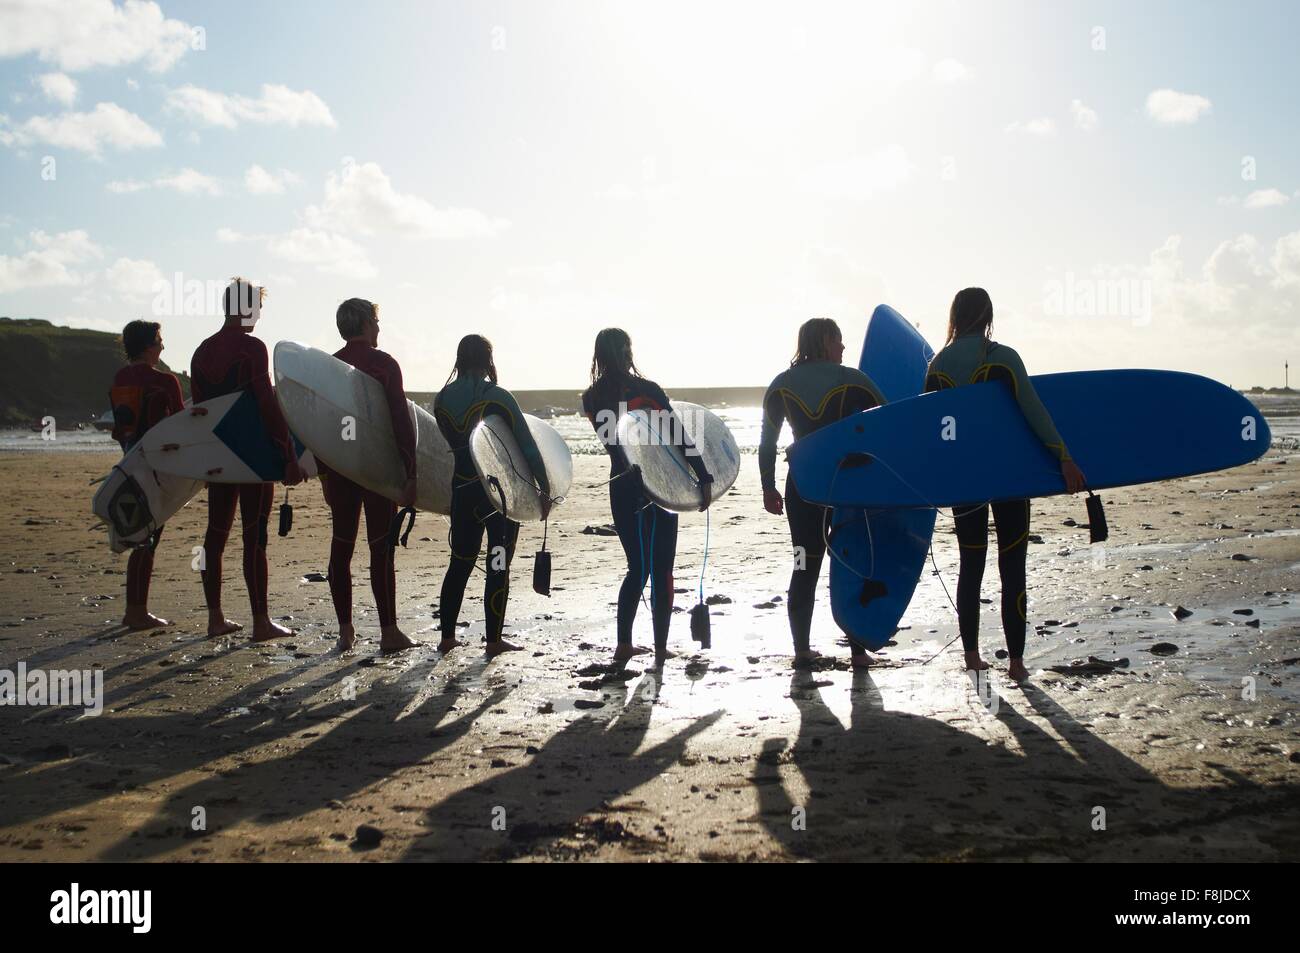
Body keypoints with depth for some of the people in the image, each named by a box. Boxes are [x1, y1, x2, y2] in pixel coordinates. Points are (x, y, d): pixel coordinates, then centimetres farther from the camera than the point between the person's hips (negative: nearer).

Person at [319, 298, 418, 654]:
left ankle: (345, 631, 12)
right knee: (381, 548, 0)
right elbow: (401, 420, -11)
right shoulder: (383, 364, -6)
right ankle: (388, 631, 2)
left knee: (341, 545, 9)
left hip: (338, 468, 4)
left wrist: (323, 472, 17)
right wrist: (409, 473, -9)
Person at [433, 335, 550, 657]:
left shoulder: (442, 399, 2)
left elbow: (455, 444, 12)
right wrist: (545, 488, -5)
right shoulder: (498, 397, -13)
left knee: (460, 562, 15)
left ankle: (447, 636, 18)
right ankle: (494, 640, 8)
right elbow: (527, 446, -13)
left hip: (463, 488, 5)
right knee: (498, 565, 4)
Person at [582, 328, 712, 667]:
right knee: (661, 570, 6)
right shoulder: (646, 390, -11)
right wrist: (704, 478, -10)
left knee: (637, 567, 17)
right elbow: (679, 437, -13)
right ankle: (661, 649, 7)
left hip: (621, 488, 4)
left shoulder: (591, 399, 2)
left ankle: (624, 644, 13)